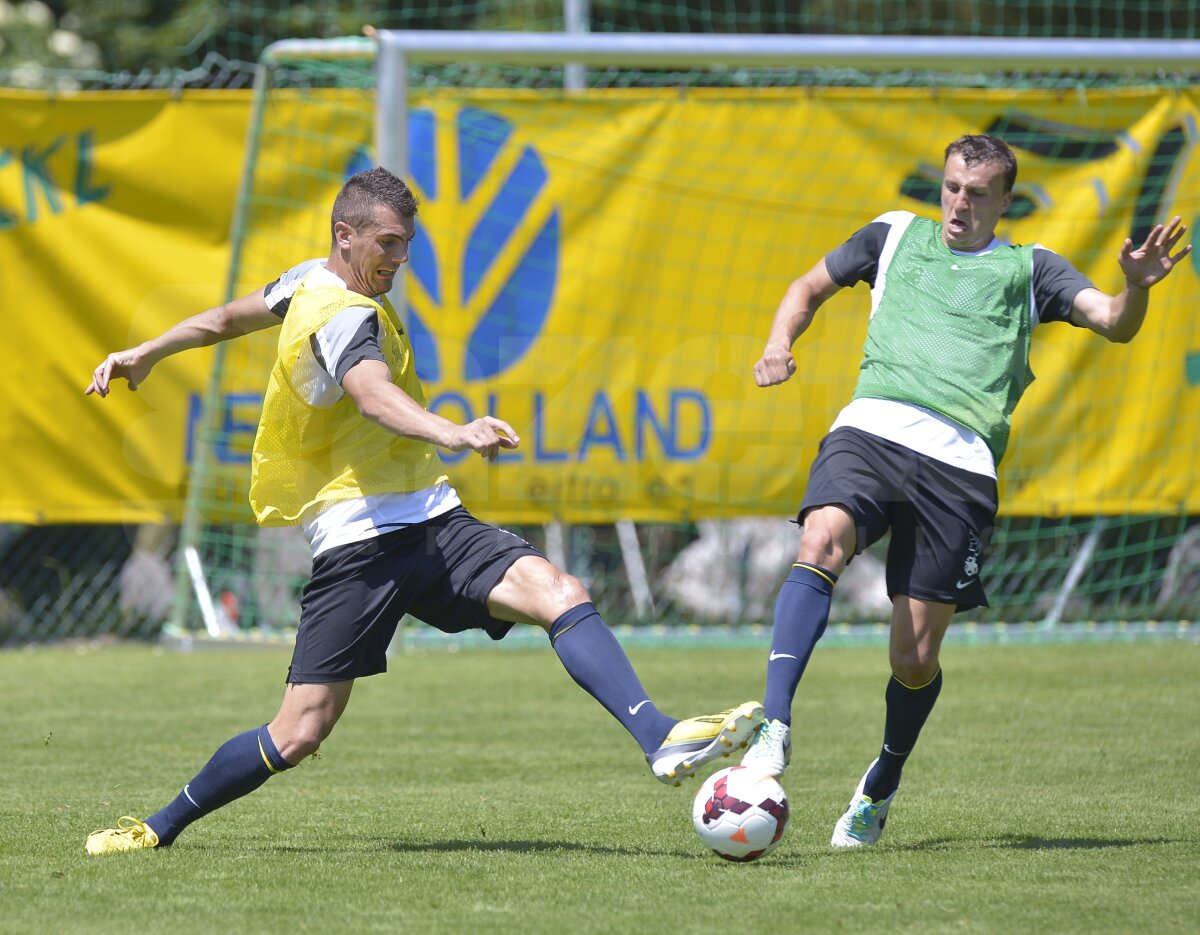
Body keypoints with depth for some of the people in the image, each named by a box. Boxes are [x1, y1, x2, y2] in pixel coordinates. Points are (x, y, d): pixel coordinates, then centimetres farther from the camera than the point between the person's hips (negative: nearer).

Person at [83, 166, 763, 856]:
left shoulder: (311, 281, 16)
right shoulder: (341, 314, -14)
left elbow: (227, 319, 31)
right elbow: (373, 395, -35)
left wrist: (146, 353, 47)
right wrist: (456, 435, -53)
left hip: (431, 523, 9)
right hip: (362, 540, -9)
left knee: (561, 595, -17)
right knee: (299, 734, -8)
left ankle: (662, 742, -31)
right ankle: (161, 826, 12)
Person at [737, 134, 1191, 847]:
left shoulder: (1029, 270, 18)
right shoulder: (896, 236, 22)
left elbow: (1114, 324, 7)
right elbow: (812, 286, 33)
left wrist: (1138, 286, -16)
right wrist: (780, 344, 12)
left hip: (960, 461, 0)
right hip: (872, 430, 0)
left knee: (915, 658, -1)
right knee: (821, 544, -32)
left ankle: (882, 787, 26)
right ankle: (775, 728, -38)